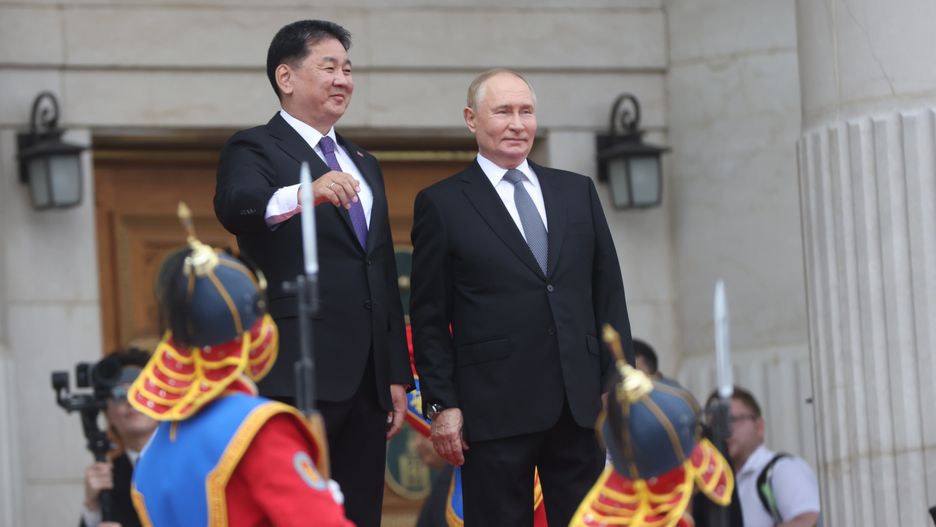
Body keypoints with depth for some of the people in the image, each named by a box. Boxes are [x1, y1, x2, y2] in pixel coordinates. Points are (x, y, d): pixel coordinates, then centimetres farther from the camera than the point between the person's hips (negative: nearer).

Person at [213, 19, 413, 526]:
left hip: (366, 378, 7)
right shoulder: (254, 150, 0)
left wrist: (397, 375, 17)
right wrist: (303, 194, -44)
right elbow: (235, 207, -24)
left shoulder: (363, 165, 24)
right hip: (296, 376, -7)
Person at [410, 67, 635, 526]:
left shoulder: (578, 192, 14)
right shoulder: (442, 205, 3)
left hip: (581, 404, 4)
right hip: (495, 410, -4)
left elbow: (609, 296, 13)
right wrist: (441, 405, -6)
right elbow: (428, 320, 1)